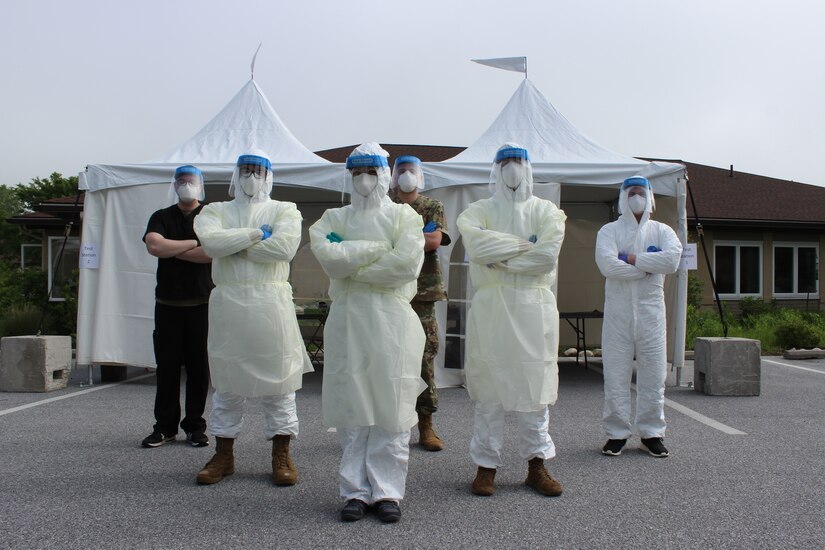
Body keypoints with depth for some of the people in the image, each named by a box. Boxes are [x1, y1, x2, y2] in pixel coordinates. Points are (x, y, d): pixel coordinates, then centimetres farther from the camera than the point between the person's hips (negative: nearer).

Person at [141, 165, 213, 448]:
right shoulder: (161, 217, 12)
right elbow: (154, 245, -8)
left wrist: (171, 250, -7)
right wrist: (194, 243, -6)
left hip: (202, 304, -2)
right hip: (168, 304, 2)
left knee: (199, 366, 1)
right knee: (167, 366, 4)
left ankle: (195, 426, 11)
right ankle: (165, 427, 12)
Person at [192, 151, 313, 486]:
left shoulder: (285, 210, 8)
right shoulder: (215, 211, 13)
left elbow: (285, 246, -12)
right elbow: (211, 241, -9)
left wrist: (234, 246, -6)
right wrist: (256, 234, -8)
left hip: (271, 303, -1)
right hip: (228, 303, 2)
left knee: (278, 377, 2)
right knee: (227, 381, 8)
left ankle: (281, 455, 12)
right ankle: (223, 455, 19)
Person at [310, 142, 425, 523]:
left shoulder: (404, 215, 7)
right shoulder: (334, 218, 14)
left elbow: (407, 264, -10)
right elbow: (328, 257, -6)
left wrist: (351, 264, -6)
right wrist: (379, 249, -8)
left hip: (392, 319, -2)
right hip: (347, 318, 2)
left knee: (391, 407, -1)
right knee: (351, 406, 1)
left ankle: (387, 491, 8)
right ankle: (355, 490, 11)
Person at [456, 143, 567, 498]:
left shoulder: (546, 211, 10)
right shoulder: (478, 211, 10)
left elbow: (548, 256, -7)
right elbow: (476, 244, -12)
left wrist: (499, 257, -7)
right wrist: (525, 246, -9)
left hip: (534, 308, 1)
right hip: (490, 308, -1)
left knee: (535, 387, 4)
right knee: (488, 388, 0)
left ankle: (537, 464, 15)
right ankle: (486, 466, 9)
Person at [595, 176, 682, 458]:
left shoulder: (662, 231, 11)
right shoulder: (609, 231, 6)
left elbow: (672, 259, -11)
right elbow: (607, 265, -14)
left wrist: (632, 259, -12)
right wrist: (649, 267, -9)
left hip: (651, 311, 2)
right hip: (618, 311, -1)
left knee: (653, 374, 4)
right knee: (616, 375, 0)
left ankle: (651, 432, 14)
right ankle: (617, 433, 9)